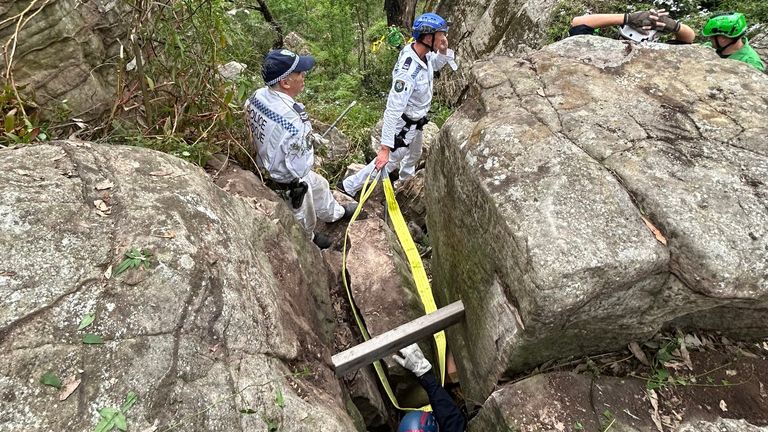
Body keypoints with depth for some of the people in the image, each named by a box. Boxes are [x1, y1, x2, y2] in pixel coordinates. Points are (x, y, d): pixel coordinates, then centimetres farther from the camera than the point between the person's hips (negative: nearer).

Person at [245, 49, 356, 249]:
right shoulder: (293, 122, -41)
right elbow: (299, 167, -30)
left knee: (319, 185, 32)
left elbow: (252, 128, 2)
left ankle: (334, 212, 59)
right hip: (288, 182, -8)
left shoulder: (257, 96, -16)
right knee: (303, 218, 24)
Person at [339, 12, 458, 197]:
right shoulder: (408, 71, -39)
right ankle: (349, 186, 22)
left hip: (416, 121, 9)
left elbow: (436, 64, 12)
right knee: (389, 162, 8)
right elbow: (393, 110, -40)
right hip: (404, 125, -9)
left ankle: (405, 179, 63)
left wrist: (444, 51, -12)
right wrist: (385, 147, -40)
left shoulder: (423, 52, -12)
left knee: (415, 154, 32)